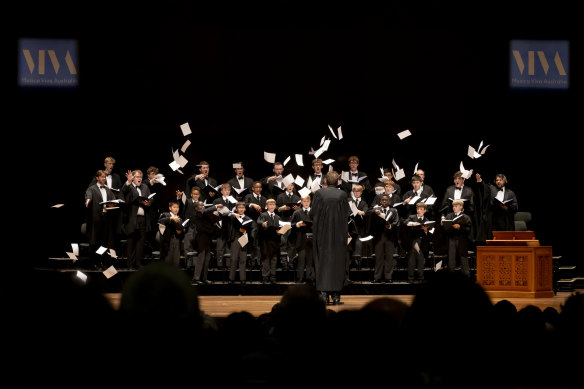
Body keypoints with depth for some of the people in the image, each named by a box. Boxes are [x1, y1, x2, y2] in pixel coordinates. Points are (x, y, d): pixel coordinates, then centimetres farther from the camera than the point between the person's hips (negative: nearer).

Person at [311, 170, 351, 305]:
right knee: (337, 262, 6)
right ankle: (336, 295, 5)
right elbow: (347, 214, -2)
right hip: (339, 233, 0)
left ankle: (323, 292, -2)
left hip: (322, 232, 0)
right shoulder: (343, 195, -4)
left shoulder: (319, 193, -6)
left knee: (322, 261, 6)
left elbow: (313, 213, -4)